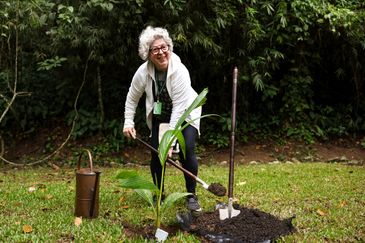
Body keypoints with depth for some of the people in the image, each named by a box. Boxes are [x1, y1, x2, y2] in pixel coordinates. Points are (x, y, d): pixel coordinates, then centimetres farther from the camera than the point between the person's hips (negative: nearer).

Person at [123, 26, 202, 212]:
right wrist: (128, 122, -9)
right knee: (155, 152, -2)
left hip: (186, 114, -3)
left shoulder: (179, 71, -32)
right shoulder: (143, 72, -20)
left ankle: (191, 196, 0)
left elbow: (179, 108, -33)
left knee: (187, 151, -17)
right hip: (159, 116, 3)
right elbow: (132, 98, -3)